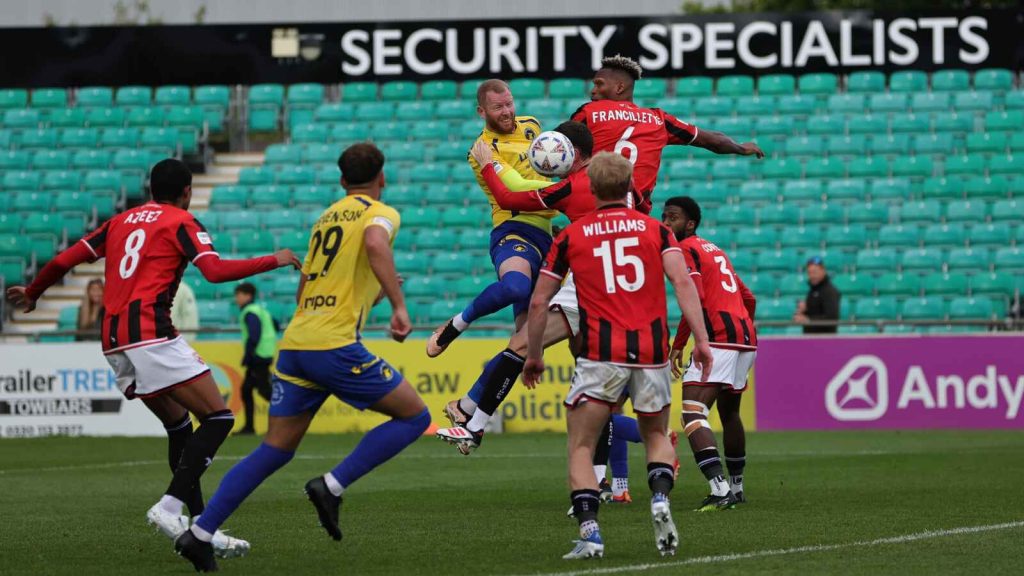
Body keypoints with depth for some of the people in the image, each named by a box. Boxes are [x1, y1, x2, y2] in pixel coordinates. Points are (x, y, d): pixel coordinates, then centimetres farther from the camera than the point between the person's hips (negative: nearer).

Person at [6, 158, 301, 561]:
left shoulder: (122, 221, 21)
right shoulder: (181, 222, 3)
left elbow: (65, 260, 21)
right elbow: (215, 270, -11)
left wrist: (32, 293, 38)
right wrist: (274, 261, -1)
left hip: (114, 343, 8)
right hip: (150, 334, -8)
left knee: (179, 425, 16)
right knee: (218, 417, -7)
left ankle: (199, 525, 10)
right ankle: (170, 506, -21)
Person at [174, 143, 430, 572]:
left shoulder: (327, 217, 24)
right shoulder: (381, 213, 3)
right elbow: (375, 245, -23)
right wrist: (399, 305, -22)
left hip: (294, 342, 7)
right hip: (335, 345, -7)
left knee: (275, 449, 11)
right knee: (414, 415, 4)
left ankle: (199, 534, 3)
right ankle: (332, 487, -6)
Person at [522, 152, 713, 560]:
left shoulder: (571, 235, 9)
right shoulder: (655, 229, 10)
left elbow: (538, 302, 10)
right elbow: (682, 282, -4)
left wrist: (533, 356, 21)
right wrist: (701, 339, -7)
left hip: (601, 353, -2)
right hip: (651, 350, 2)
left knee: (581, 448, 6)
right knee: (656, 436, 22)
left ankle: (589, 531, -12)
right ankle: (660, 497, -7)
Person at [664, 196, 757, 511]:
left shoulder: (685, 250, -3)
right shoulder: (714, 249, 25)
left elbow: (695, 299, -17)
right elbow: (749, 299, 29)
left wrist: (677, 346, -13)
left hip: (719, 340, -10)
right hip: (747, 338, 10)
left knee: (692, 414, -16)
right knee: (729, 413, 25)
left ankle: (720, 490, -30)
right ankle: (736, 488, 35)